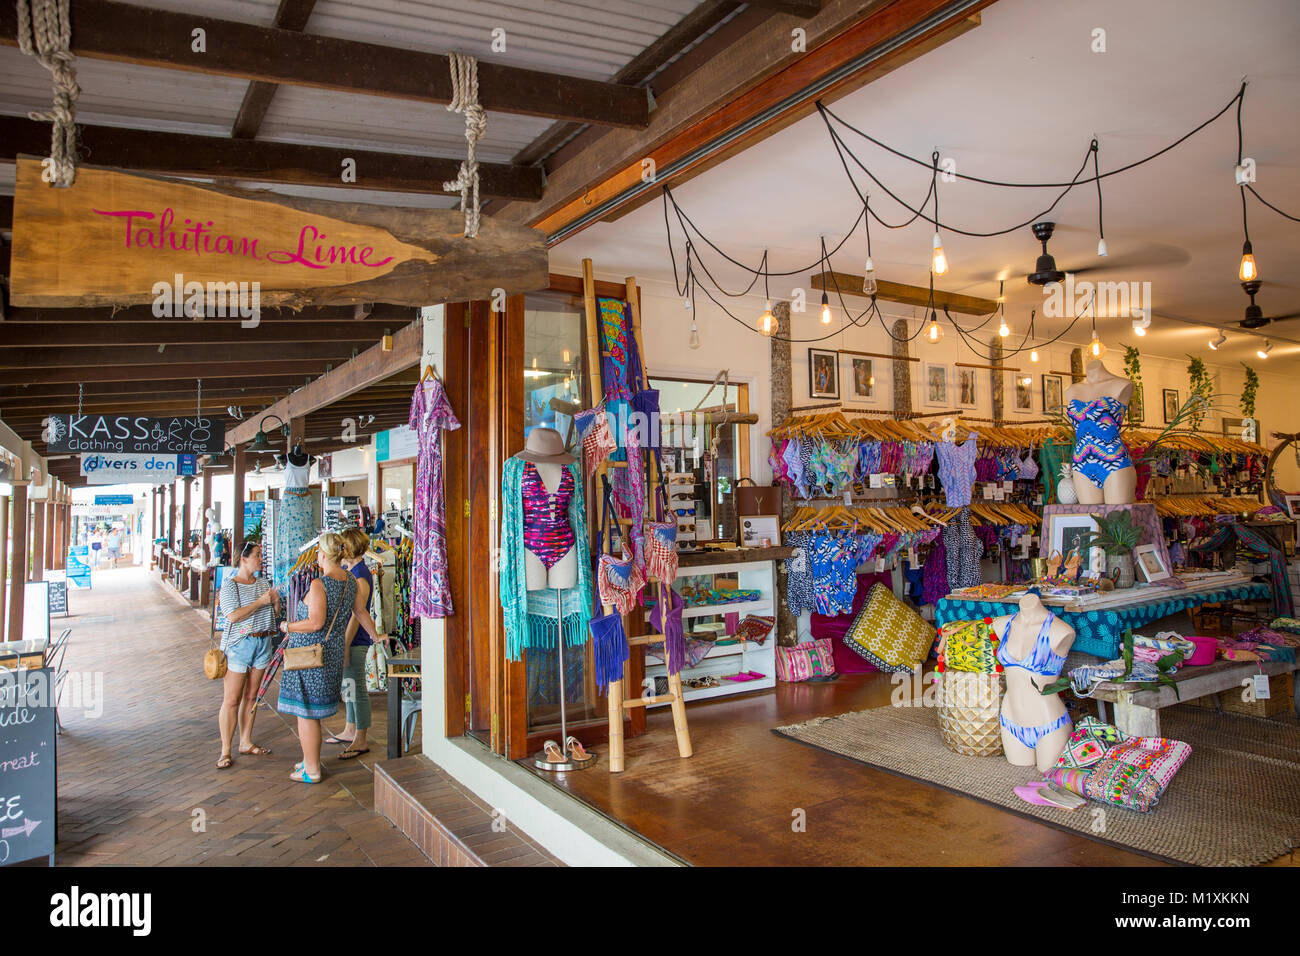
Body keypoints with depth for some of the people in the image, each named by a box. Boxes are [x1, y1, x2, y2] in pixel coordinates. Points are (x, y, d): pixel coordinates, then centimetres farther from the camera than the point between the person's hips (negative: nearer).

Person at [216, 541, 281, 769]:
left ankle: (246, 743, 22)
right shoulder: (229, 585, -7)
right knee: (232, 700, -4)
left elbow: (275, 613, 17)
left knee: (252, 696, 12)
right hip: (239, 645, -6)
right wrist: (260, 602, -18)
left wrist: (276, 601, -4)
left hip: (263, 643, 6)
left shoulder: (263, 583, 11)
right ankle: (225, 751, 5)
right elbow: (233, 615, -19)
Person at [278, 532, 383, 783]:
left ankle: (312, 771, 10)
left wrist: (288, 626, -6)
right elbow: (361, 613, 15)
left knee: (306, 713, 2)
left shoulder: (319, 585, -18)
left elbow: (316, 623, -22)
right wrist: (376, 635, 30)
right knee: (312, 711, 19)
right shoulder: (351, 581, 5)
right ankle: (310, 761, 29)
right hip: (333, 653, 8)